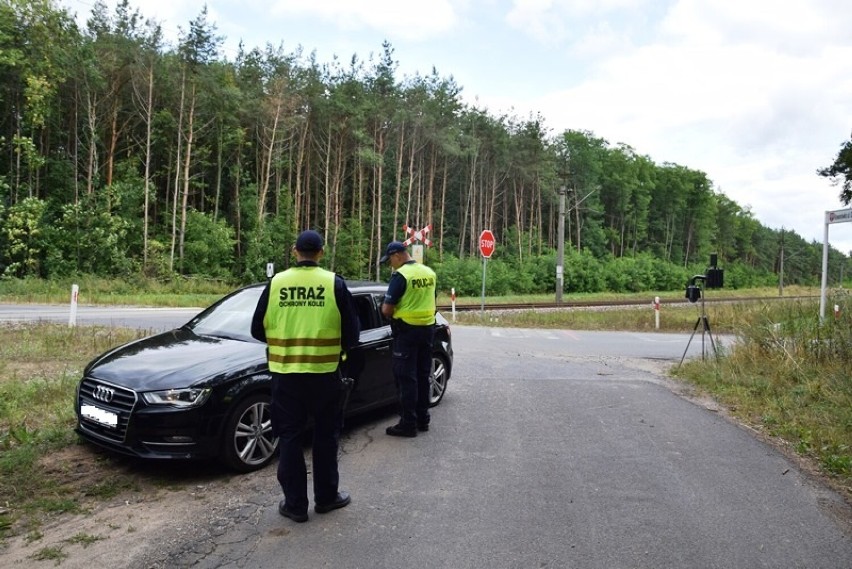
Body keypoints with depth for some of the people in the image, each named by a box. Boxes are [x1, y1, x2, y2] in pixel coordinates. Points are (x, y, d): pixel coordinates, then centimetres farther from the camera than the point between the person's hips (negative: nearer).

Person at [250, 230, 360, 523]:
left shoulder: (276, 283, -2)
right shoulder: (335, 284, -6)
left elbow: (257, 330, 5)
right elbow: (351, 333, -3)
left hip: (285, 373, 1)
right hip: (324, 373, -1)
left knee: (290, 437, 12)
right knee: (325, 436, 15)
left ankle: (295, 504, 17)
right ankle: (326, 497, 26)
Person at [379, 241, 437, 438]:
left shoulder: (401, 275, -15)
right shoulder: (429, 273, 9)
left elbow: (386, 309, -15)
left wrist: (394, 313, 5)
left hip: (407, 330, -8)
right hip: (428, 327, 8)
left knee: (406, 377, -1)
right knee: (423, 375, 14)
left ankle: (408, 424, 3)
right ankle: (423, 419, 22)